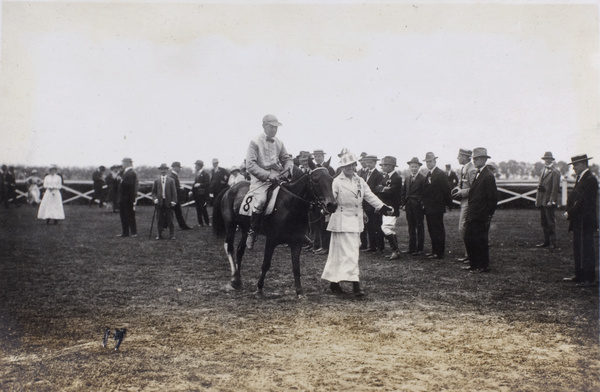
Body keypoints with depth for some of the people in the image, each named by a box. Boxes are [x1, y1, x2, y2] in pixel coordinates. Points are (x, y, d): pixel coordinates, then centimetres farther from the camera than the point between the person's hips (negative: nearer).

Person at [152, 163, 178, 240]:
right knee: (160, 219, 5)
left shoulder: (171, 180, 4)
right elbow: (153, 192, 10)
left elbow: (174, 192, 2)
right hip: (159, 202, 2)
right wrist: (155, 198, -6)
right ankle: (159, 235, 12)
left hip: (168, 202, -2)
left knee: (170, 220, 0)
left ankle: (172, 235, 4)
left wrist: (173, 201, -7)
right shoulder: (156, 181, 9)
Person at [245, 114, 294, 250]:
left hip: (277, 177, 6)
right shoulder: (255, 142, -4)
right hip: (260, 179, -6)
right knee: (260, 200, -29)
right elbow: (250, 165, -11)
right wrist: (268, 175, -19)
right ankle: (252, 232, -13)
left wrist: (287, 169, -3)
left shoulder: (279, 143, 13)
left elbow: (287, 159, 21)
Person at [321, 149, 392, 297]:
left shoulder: (360, 181, 10)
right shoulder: (337, 182, -6)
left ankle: (334, 281, 20)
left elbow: (370, 196, 8)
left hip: (356, 221, 6)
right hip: (342, 221, -6)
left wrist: (383, 207, -1)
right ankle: (355, 284, -11)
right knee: (350, 253, -10)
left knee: (338, 253, 12)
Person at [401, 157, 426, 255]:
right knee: (411, 228, 10)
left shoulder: (423, 179, -4)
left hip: (418, 207, -5)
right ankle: (411, 248, 16)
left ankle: (419, 249, 5)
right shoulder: (407, 179, 14)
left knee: (420, 228, 1)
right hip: (409, 206, 5)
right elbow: (404, 193, 16)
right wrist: (403, 204, 9)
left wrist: (423, 204, -12)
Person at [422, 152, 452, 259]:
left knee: (438, 231, -4)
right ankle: (434, 250, 21)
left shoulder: (440, 174, -11)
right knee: (432, 230, 13)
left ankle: (440, 253, 0)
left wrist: (447, 203, -6)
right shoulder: (428, 174, 15)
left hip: (437, 208, -9)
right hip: (429, 208, 9)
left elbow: (446, 189, -11)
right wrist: (424, 203, 12)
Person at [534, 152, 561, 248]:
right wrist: (539, 186, 4)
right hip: (542, 201, 8)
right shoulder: (543, 170, 18)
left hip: (549, 201, -8)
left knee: (551, 223, -4)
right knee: (544, 223, 11)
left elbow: (555, 187, -13)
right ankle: (546, 241, 18)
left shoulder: (555, 172, -8)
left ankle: (553, 243, 1)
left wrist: (552, 200, -18)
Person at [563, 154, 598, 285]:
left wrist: (570, 213, -17)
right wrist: (568, 211, 0)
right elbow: (572, 197, 15)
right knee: (577, 249, 14)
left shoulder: (590, 179, -15)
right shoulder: (579, 178, 15)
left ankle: (590, 278, 3)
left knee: (587, 250, -4)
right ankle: (579, 275, 23)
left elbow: (584, 201, -20)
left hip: (586, 222, -9)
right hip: (578, 222, 9)